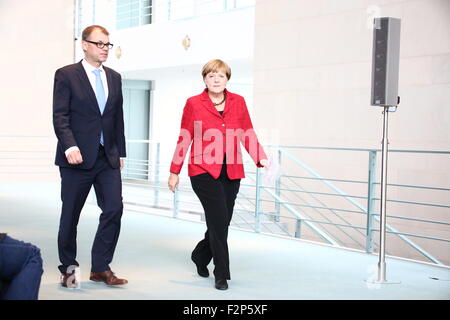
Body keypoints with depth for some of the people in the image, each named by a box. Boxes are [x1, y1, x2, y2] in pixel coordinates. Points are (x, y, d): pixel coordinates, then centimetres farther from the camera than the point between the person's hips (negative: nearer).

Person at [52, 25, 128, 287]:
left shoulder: (114, 78, 14)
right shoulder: (66, 75, -2)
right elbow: (60, 116, -9)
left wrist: (120, 152, 13)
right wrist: (70, 147, -22)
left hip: (108, 158, 5)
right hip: (78, 157, -4)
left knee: (114, 209, -5)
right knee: (70, 215, 5)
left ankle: (101, 268, 6)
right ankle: (68, 269, 19)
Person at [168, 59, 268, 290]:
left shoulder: (238, 102, 7)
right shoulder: (193, 104, 0)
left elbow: (248, 135, 7)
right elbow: (184, 139, 3)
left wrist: (261, 159, -8)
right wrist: (174, 171, 5)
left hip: (231, 172, 4)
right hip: (204, 171, -4)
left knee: (221, 222, 9)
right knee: (219, 220, -13)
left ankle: (200, 256, 37)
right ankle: (221, 274, 0)